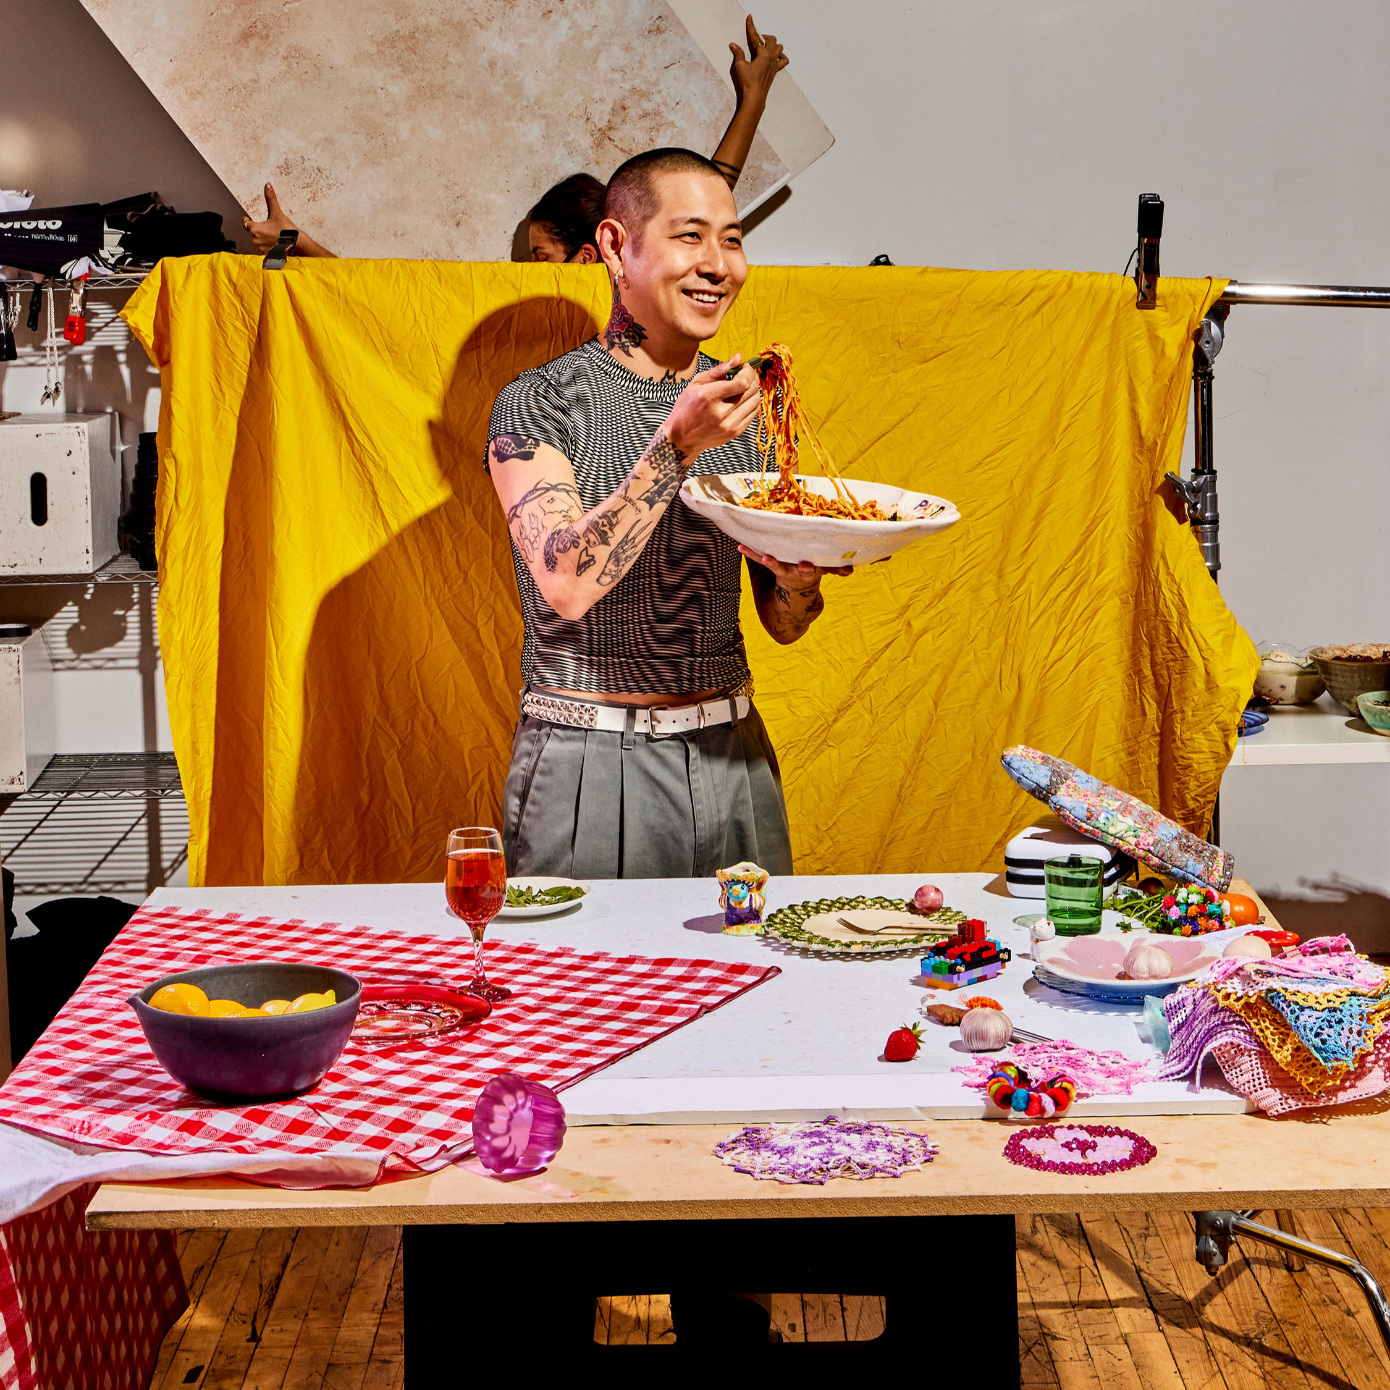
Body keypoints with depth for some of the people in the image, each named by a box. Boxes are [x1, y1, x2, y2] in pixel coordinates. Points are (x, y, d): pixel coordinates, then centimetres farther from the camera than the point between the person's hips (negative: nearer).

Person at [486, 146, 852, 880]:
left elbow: (783, 624, 10)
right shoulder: (538, 404, -6)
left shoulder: (747, 404, 8)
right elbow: (567, 585, -21)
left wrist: (803, 570, -12)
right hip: (591, 764, -5)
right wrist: (677, 446, -27)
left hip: (733, 759, 5)